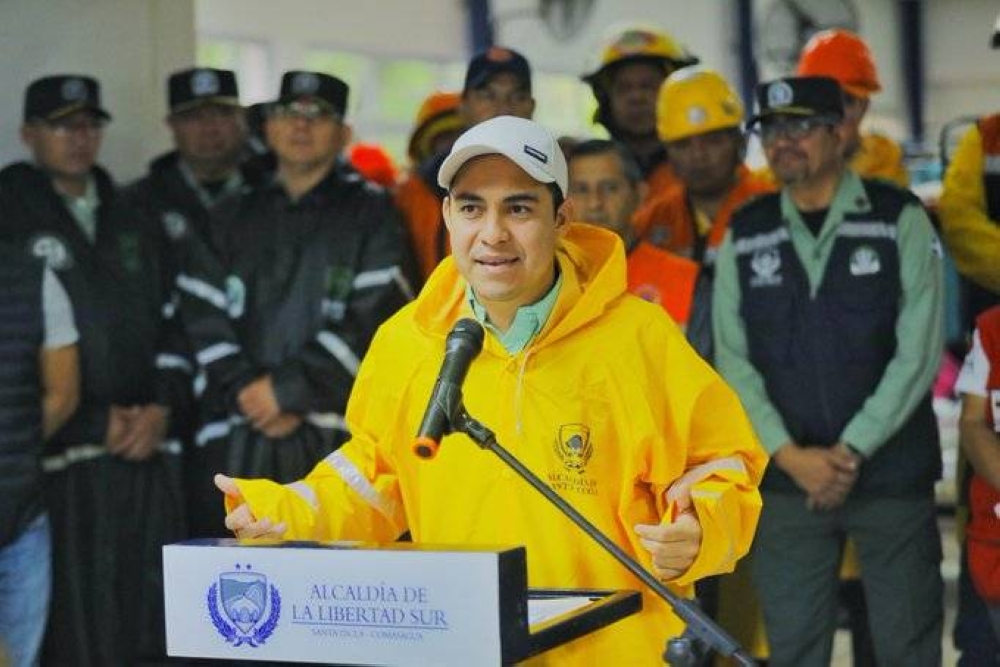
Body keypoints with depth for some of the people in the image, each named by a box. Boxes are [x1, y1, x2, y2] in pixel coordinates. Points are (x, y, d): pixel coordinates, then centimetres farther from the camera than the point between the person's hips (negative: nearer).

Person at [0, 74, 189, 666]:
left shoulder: (129, 221, 21)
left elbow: (169, 322, 20)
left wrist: (164, 407, 2)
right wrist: (96, 423, -8)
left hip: (149, 451, 5)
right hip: (63, 460, -5)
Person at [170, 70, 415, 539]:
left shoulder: (370, 213, 9)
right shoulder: (229, 218, 19)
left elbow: (375, 317, -3)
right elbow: (202, 319, 8)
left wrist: (287, 387, -9)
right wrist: (248, 393, -8)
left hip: (334, 441, -3)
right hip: (234, 442, 3)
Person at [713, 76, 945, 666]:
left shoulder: (900, 220, -1)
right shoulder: (744, 237, 7)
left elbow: (919, 353, -7)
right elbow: (733, 360, 2)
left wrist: (850, 451, -12)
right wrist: (792, 456, -10)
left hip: (893, 476, -2)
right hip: (787, 480, 2)